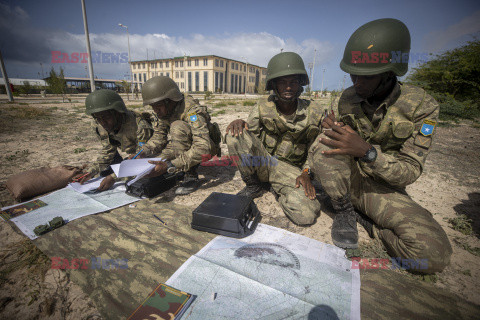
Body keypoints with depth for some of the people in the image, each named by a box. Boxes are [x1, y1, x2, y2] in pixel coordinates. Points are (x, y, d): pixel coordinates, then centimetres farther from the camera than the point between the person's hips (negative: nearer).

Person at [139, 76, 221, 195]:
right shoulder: (164, 110, -8)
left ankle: (191, 177, -25)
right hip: (185, 146, 7)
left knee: (178, 126, -33)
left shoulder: (192, 110, -31)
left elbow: (203, 148, -41)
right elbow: (159, 136, -1)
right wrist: (142, 154, -19)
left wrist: (169, 166, -45)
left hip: (208, 150, -7)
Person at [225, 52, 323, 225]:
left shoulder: (313, 112, -5)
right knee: (234, 135, -27)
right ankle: (253, 185, -3)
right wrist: (240, 123, -25)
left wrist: (306, 173, -11)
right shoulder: (262, 107, -5)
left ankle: (280, 191, 10)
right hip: (260, 162, 1)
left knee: (306, 215, -25)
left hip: (290, 169, 0)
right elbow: (249, 136, -3)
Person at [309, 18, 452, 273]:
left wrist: (367, 151, -34)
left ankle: (363, 218, 3)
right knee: (322, 144, -29)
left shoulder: (421, 107, -12)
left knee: (433, 254, -25)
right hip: (345, 179, 2)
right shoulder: (348, 98, -4)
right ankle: (344, 212, -8)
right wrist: (308, 169, -13)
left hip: (382, 188, -1)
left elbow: (410, 171, -15)